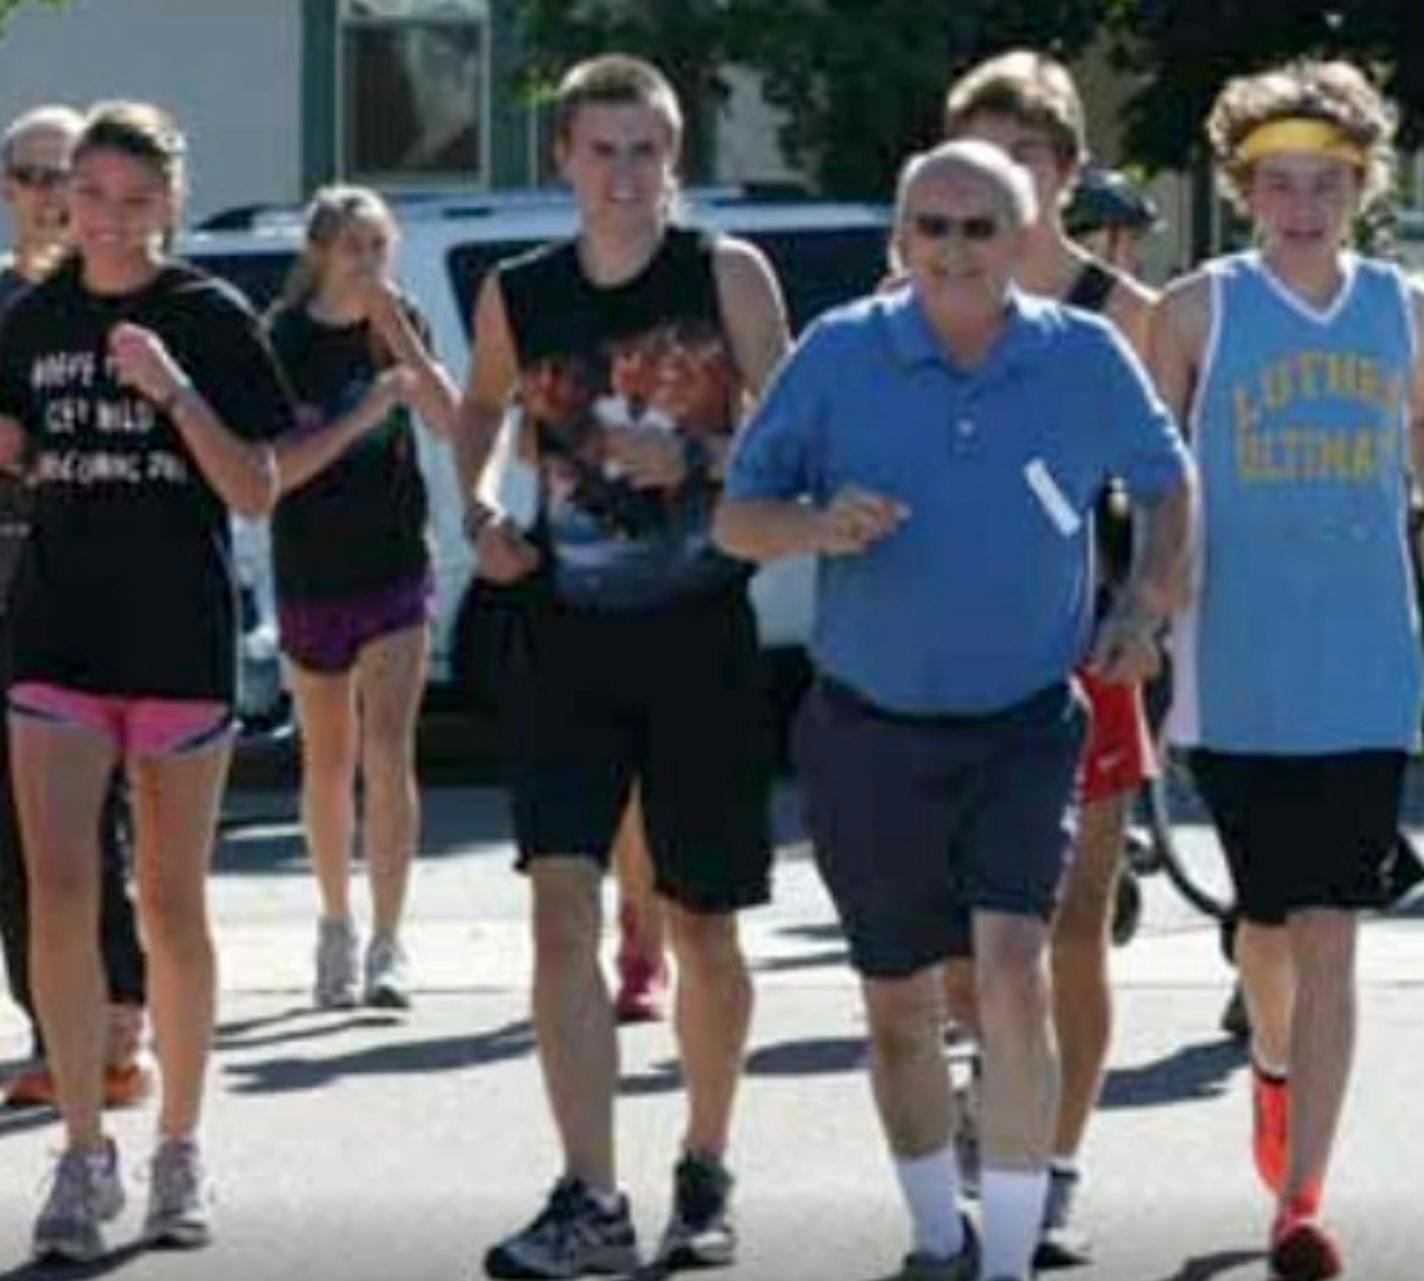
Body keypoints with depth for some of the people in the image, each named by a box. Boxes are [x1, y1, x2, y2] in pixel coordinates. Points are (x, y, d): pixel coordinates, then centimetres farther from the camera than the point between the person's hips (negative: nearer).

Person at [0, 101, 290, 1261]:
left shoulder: (212, 320, -3)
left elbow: (258, 494, -7)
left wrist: (176, 392, -19)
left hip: (182, 641, -2)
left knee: (171, 903, 6)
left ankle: (180, 1149, 18)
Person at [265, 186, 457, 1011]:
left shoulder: (401, 324, 2)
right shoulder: (285, 339, -7)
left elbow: (451, 424, -10)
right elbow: (272, 470, -13)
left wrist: (398, 332, -19)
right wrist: (362, 415, -23)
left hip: (396, 569, 0)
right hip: (310, 578, 0)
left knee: (388, 753, -11)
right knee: (329, 762, 11)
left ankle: (388, 944, -14)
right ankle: (338, 922, 28)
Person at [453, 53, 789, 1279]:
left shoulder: (727, 275, -3)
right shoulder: (518, 295, 5)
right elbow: (481, 407, 24)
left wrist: (691, 461, -20)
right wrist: (477, 511, 7)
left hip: (701, 636, -1)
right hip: (570, 637, 1)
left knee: (702, 926, 8)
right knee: (562, 905, -13)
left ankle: (706, 1176, 27)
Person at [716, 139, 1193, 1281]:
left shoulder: (1085, 359, -2)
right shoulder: (839, 354, -4)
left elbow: (1167, 483, 15)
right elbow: (735, 518, -1)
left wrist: (1147, 607, -2)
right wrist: (819, 526, -22)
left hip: (1023, 727, -1)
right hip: (870, 732, 1)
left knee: (1013, 976, -18)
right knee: (899, 1010, 11)